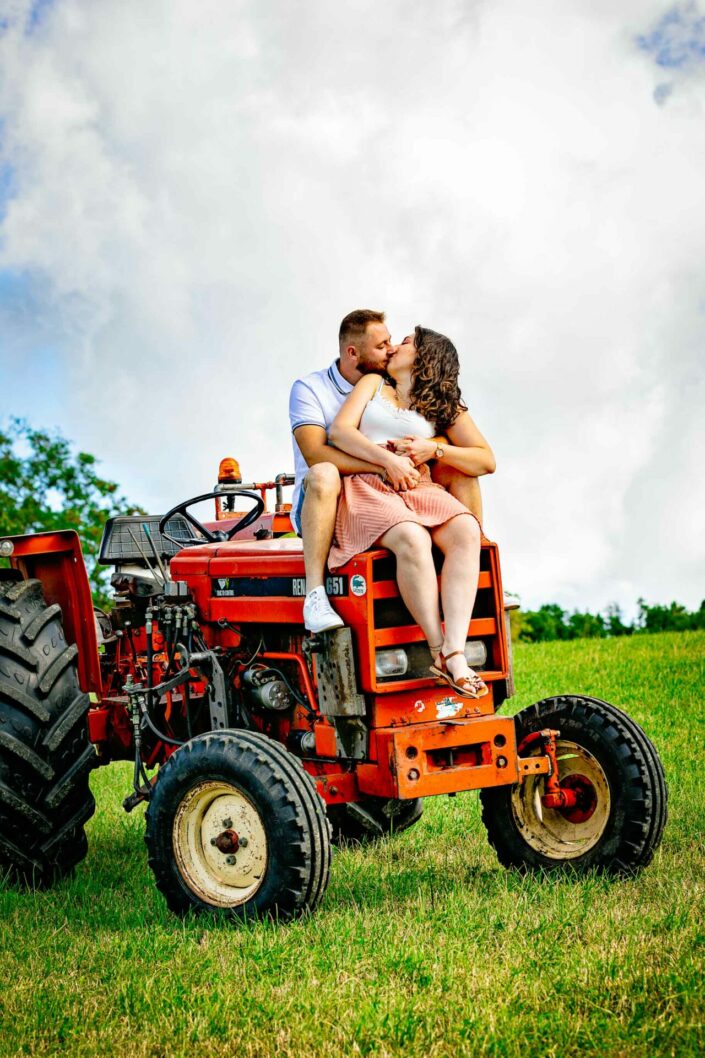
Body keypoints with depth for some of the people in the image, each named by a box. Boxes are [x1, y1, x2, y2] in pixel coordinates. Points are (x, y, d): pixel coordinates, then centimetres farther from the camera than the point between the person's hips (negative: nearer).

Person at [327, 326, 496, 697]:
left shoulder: (444, 408, 24)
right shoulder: (373, 384, 23)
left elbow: (486, 461, 15)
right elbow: (339, 430, 5)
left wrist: (434, 450, -1)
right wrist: (388, 460, -11)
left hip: (418, 489, 2)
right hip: (367, 487, -2)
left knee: (466, 531, -31)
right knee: (412, 538, -36)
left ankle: (455, 653, -42)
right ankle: (438, 652, -34)